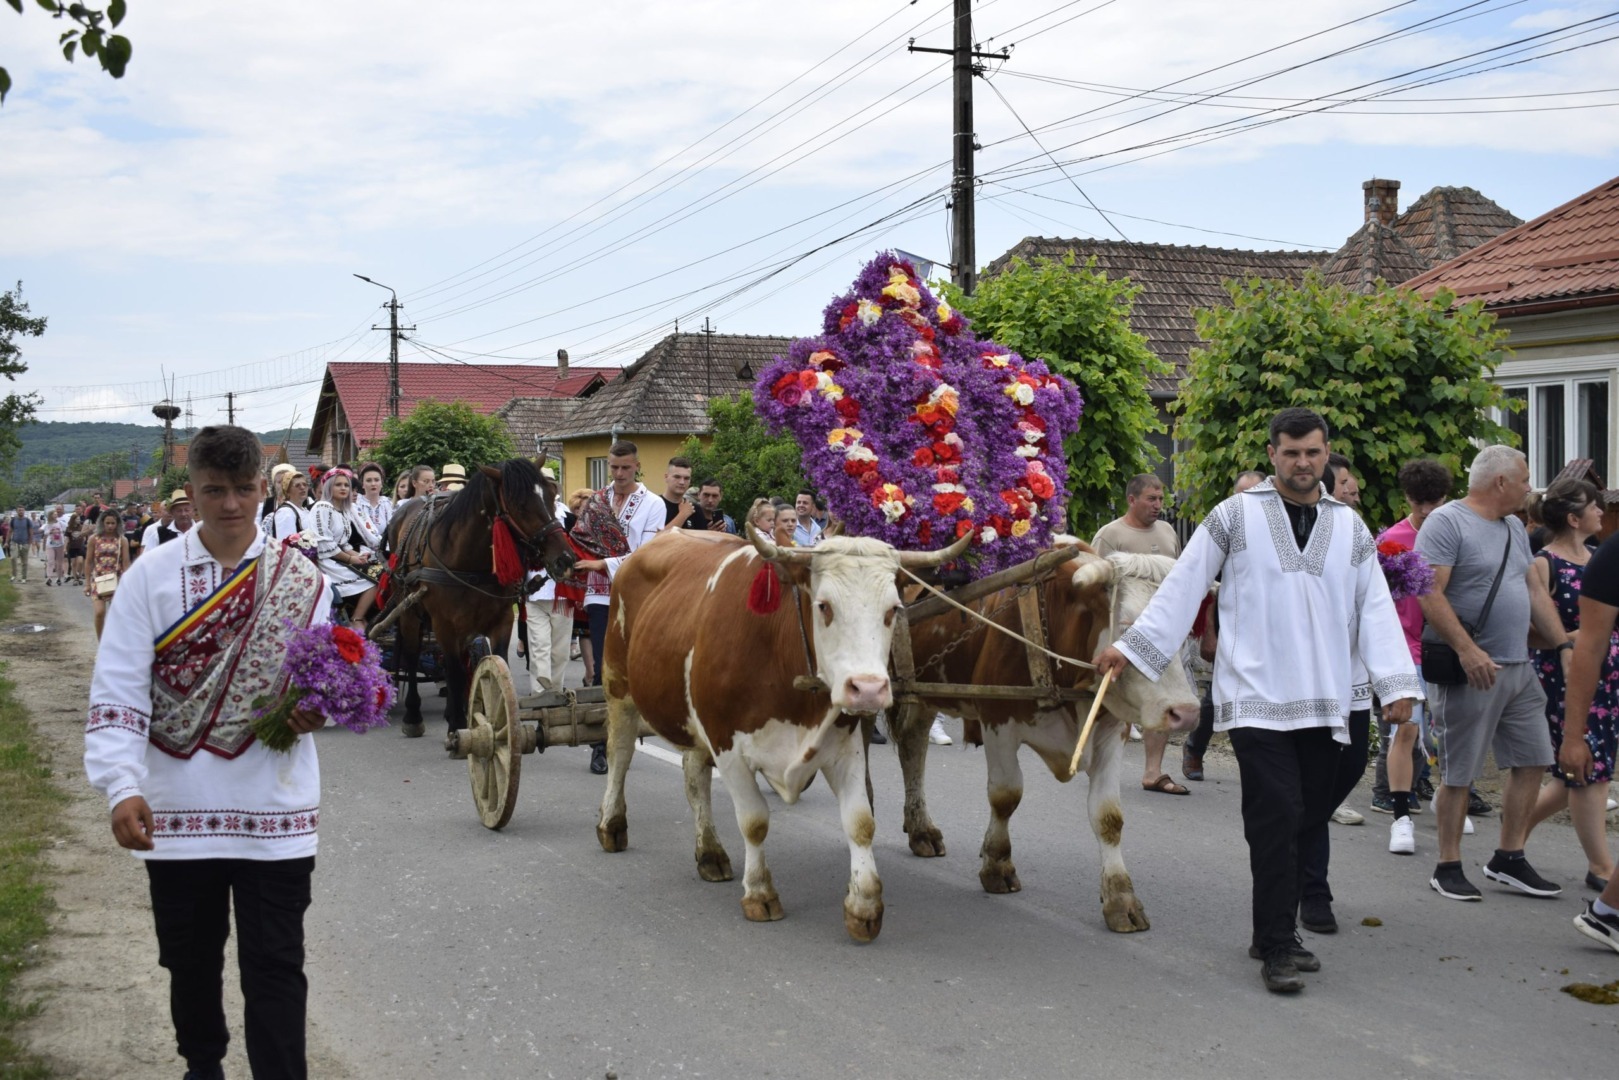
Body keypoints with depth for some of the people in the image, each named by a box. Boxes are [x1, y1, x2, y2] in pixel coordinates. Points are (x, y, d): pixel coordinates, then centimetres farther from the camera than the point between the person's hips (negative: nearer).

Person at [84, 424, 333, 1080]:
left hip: (274, 811, -1)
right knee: (190, 959, 17)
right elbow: (116, 694, -9)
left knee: (275, 968, 1)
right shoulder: (151, 576, -3)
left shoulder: (301, 581, 1)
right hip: (175, 811, 1)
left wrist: (315, 710, -18)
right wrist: (123, 788, -21)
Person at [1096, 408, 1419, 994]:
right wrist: (1130, 647, -1)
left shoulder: (1350, 528, 13)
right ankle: (1277, 949, -4)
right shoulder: (1235, 516, 2)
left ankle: (1275, 934, 24)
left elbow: (1375, 608, 10)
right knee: (1276, 818, -11)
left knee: (1308, 819, 8)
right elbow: (1183, 586, 3)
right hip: (1256, 698, -4)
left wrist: (1396, 682, -1)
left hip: (1322, 705, 4)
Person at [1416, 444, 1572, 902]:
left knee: (1532, 760, 9)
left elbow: (1535, 592, 21)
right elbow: (1429, 593, -19)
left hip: (1519, 667, 8)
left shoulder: (1513, 527, 17)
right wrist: (1467, 650, -26)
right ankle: (1448, 868, 11)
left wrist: (1565, 645, 13)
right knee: (1458, 773, 0)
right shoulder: (1446, 522, -11)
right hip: (1469, 670, -8)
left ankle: (1509, 859, 20)